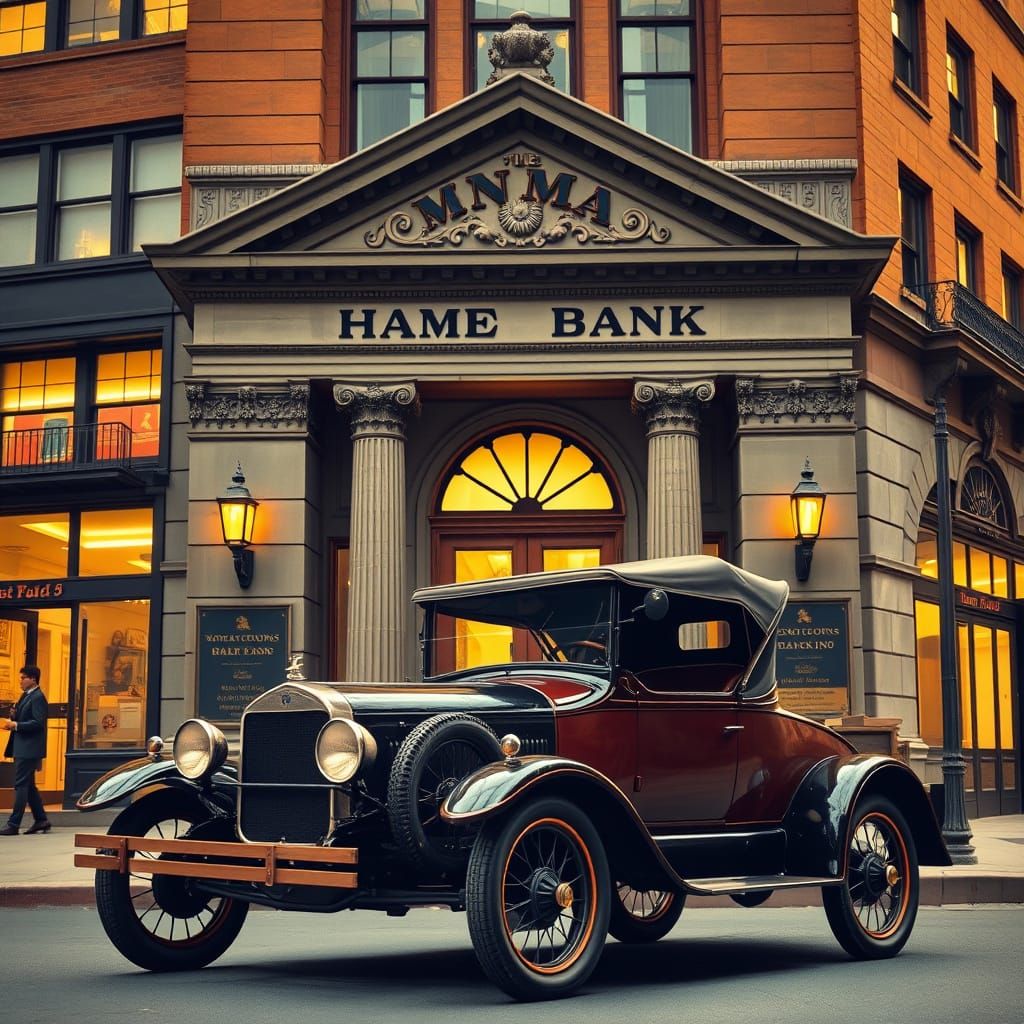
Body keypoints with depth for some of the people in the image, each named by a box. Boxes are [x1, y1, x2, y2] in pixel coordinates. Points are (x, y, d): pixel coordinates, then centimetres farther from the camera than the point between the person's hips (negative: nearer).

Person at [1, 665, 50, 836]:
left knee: (21, 785, -7)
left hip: (29, 749, -10)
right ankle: (41, 820, 20)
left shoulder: (38, 698, -13)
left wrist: (15, 725, -21)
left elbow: (38, 723, -21)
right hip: (22, 748, 10)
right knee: (28, 785, 13)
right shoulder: (25, 696, 16)